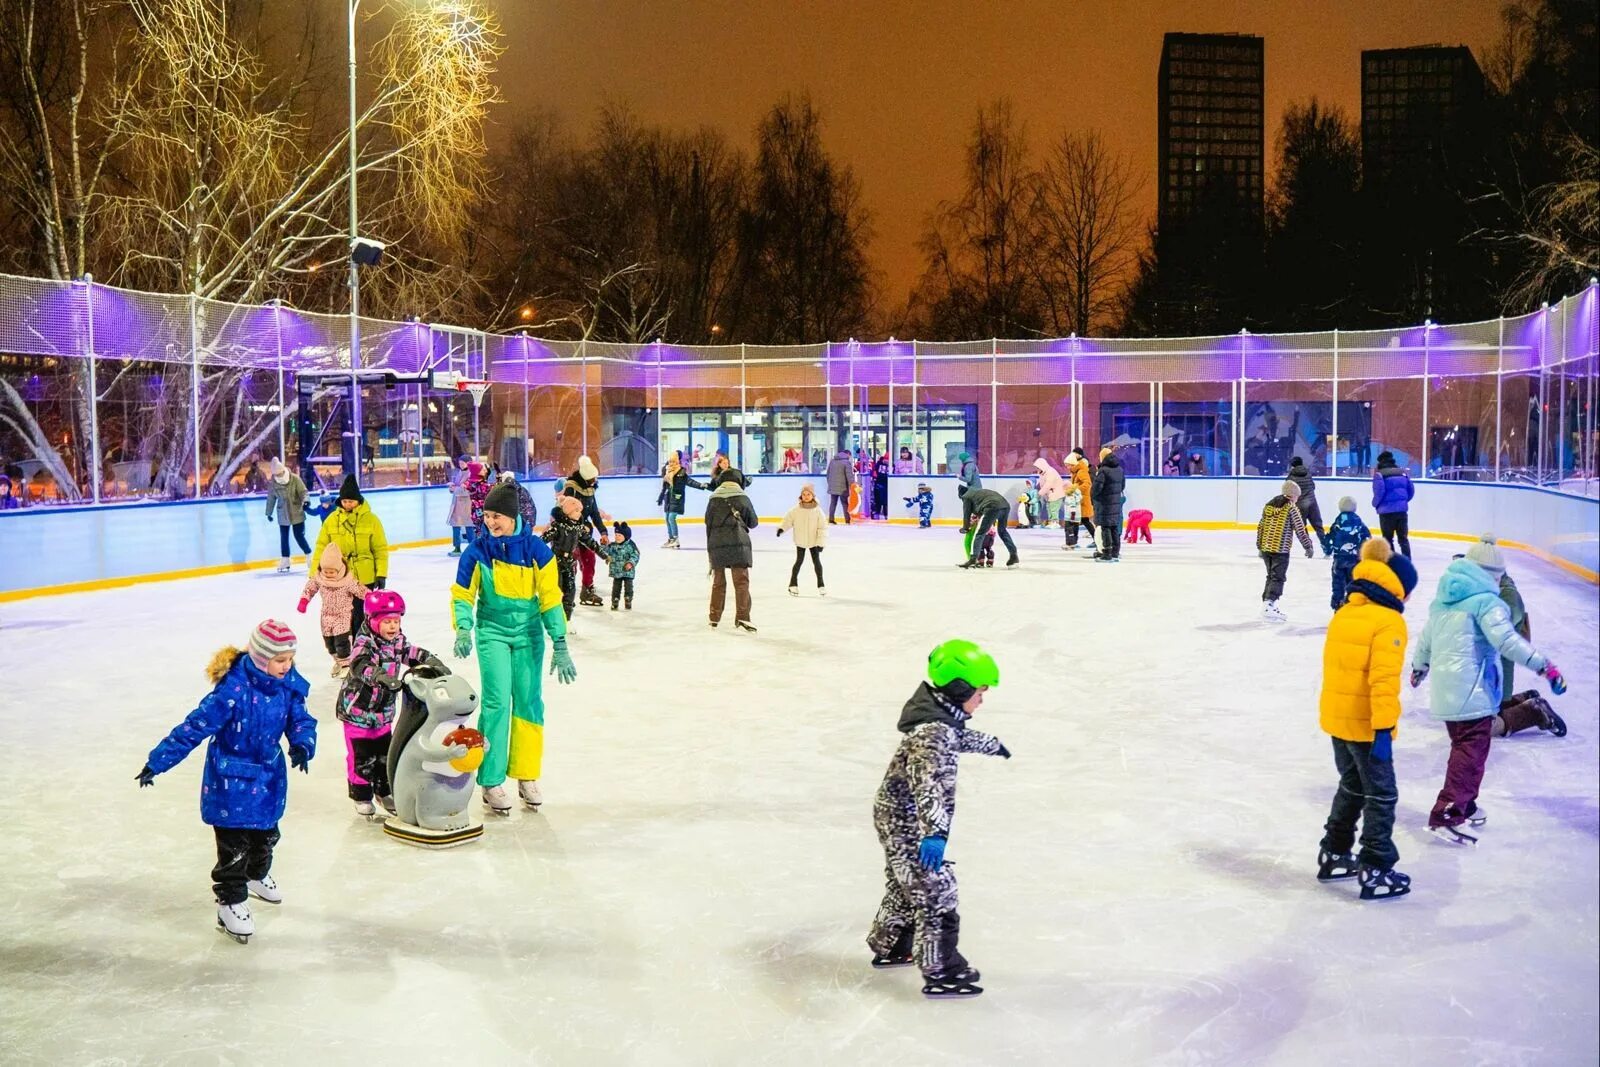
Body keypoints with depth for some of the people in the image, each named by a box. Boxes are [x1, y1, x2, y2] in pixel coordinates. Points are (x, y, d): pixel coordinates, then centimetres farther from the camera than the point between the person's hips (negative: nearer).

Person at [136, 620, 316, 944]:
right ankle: (230, 903, 18)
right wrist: (157, 762, -21)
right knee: (234, 846, 0)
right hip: (231, 779, -7)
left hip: (269, 775, 7)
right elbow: (195, 727, -25)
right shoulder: (233, 690, -29)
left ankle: (257, 875, 53)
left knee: (266, 834, 25)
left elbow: (301, 719, -3)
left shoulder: (289, 684, -10)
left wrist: (303, 745, -25)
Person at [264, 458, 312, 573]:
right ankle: (284, 563, 15)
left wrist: (305, 501, -31)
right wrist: (269, 513, 14)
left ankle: (310, 558, 12)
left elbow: (303, 491, -12)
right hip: (283, 515, 3)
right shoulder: (273, 484, -4)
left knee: (299, 536, -3)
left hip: (297, 513, -3)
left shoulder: (295, 479, -11)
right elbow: (271, 499, 6)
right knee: (284, 538, 6)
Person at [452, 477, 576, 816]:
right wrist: (463, 631, -22)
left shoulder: (536, 549, -11)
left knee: (529, 703, 6)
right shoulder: (477, 552, -9)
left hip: (528, 632, 1)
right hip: (492, 632, -1)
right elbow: (462, 596, -4)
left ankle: (527, 777, 21)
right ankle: (491, 782, 0)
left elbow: (551, 598, -7)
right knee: (496, 702, -8)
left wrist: (560, 646, -8)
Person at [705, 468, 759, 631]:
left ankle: (714, 618, 20)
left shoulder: (713, 499, 5)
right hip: (738, 544, -3)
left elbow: (708, 524, 7)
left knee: (718, 582, 14)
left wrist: (710, 547, 16)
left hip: (716, 544, 3)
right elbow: (753, 522, 9)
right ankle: (742, 617, -14)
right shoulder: (743, 498, 1)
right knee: (741, 581, -3)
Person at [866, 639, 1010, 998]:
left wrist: (992, 744, 45)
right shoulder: (933, 732, -31)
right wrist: (935, 833, -56)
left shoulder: (941, 714, 1)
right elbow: (929, 785, -44)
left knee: (905, 886, 25)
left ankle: (889, 947, 43)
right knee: (936, 893, 0)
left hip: (897, 817, 10)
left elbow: (960, 738, 26)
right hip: (910, 825, -10)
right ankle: (941, 972, 10)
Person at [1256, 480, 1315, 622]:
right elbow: (1300, 530, -9)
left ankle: (1268, 603, 24)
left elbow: (1260, 527, 14)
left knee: (1271, 576, 20)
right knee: (1278, 578, -5)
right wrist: (1308, 547, 1)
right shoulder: (1291, 508, -7)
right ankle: (1269, 606, -17)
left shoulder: (1269, 506, 11)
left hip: (1266, 548, 6)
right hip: (1281, 550, -6)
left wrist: (1260, 547, 22)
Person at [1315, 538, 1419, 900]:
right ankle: (1376, 871, 8)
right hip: (1365, 724, -8)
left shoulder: (1344, 613, 7)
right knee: (1381, 795, 5)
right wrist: (1384, 728, -21)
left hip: (1336, 718, 8)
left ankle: (1333, 855, 30)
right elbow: (1384, 679, -22)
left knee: (1352, 787, 22)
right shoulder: (1389, 622, -16)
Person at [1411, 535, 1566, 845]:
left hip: (1445, 690, 9)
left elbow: (1426, 637, 26)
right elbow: (1506, 639, -24)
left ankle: (1464, 806, 29)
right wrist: (1545, 666, -24)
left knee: (1463, 747, 20)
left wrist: (1418, 669, 42)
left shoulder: (1444, 599, 15)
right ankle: (1447, 816, -13)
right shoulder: (1486, 600, -11)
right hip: (1473, 692, -9)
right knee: (1471, 752, -6)